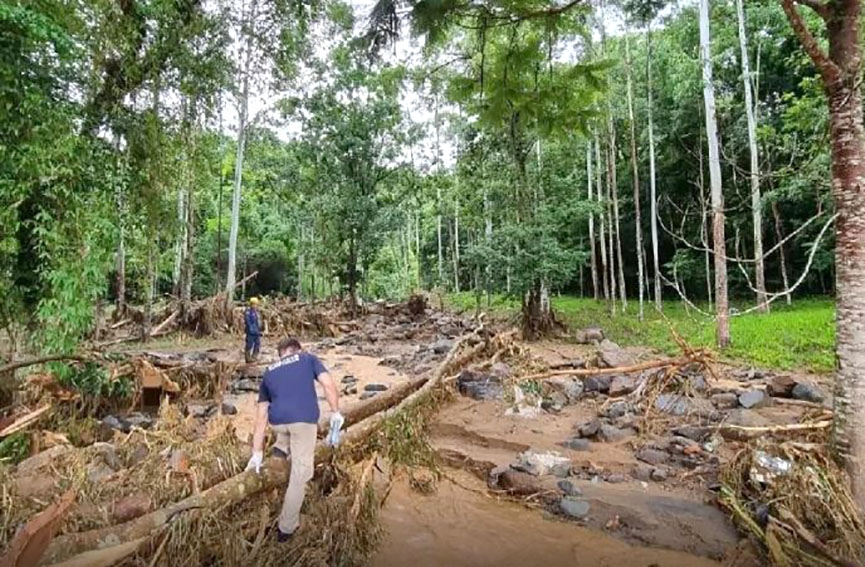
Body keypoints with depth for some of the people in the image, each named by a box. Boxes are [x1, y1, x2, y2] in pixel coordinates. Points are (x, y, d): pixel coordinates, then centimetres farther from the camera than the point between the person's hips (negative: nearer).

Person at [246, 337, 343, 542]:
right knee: (299, 476, 11)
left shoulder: (269, 372, 22)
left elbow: (261, 415, 18)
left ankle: (280, 448, 24)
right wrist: (335, 412, 11)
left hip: (277, 422, 4)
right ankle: (286, 528, 20)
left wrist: (257, 452, 20)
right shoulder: (308, 358, 15)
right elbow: (328, 384, -1)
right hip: (304, 420, -4)